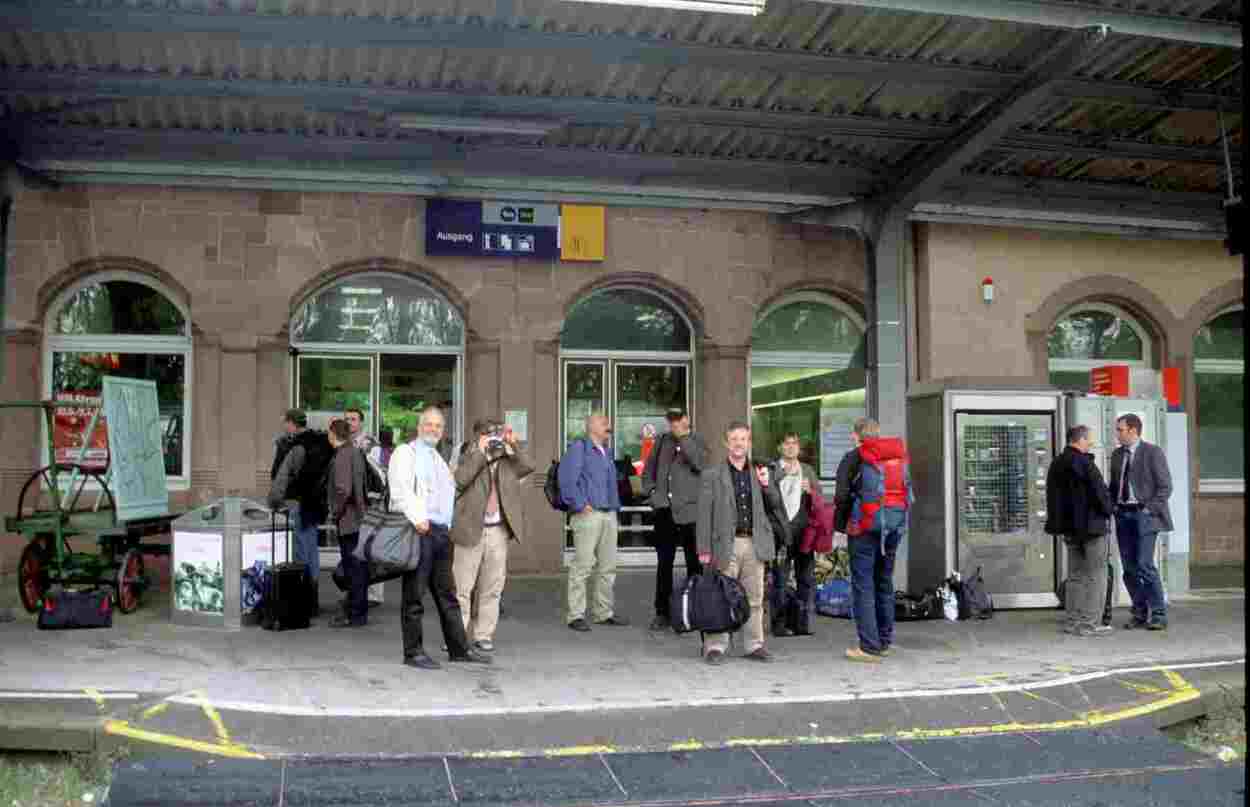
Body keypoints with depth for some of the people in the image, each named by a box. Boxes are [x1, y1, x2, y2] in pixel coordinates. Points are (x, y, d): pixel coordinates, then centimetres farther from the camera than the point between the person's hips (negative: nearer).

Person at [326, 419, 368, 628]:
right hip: (361, 517, 9)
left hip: (348, 521, -9)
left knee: (353, 567, -4)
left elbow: (343, 489, -23)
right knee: (360, 566, 14)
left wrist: (336, 513, -11)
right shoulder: (356, 452, 12)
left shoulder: (342, 456, -16)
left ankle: (355, 615, 1)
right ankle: (359, 610, 23)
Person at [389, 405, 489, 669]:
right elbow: (401, 489, -13)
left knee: (446, 593, 11)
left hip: (441, 530, 8)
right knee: (414, 593, -4)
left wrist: (448, 528, 17)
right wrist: (417, 518, -24)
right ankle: (413, 652, 2)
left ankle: (459, 648, 16)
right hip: (418, 530, -8)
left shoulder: (439, 459, 25)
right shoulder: (406, 453, 1)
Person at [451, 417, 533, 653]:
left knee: (492, 587, 7)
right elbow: (460, 479, -17)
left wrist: (513, 446, -8)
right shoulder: (469, 459, 2)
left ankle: (483, 635, 15)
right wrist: (480, 451, -16)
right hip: (471, 530, -3)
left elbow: (528, 467, -3)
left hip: (499, 532, 4)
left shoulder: (508, 461, 12)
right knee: (462, 587, 0)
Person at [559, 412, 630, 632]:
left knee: (608, 566, 10)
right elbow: (566, 479, -13)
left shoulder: (607, 451, 22)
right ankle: (576, 615, -3)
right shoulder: (578, 448, -2)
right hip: (588, 515, -8)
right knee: (582, 565, -8)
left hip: (609, 515, 8)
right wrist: (580, 505, -14)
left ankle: (603, 612, 19)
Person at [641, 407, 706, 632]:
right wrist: (652, 494, 4)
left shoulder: (697, 442, 2)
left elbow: (700, 464, -19)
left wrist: (683, 437, -15)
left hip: (690, 512, -3)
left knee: (694, 564, 2)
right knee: (664, 563, 8)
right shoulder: (661, 441, 12)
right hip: (665, 512, 4)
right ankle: (662, 613, 16)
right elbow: (647, 472, 18)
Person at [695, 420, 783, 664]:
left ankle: (755, 645, 17)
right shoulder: (712, 474, 2)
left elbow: (776, 505, 16)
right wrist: (704, 549, -8)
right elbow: (704, 514, -1)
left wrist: (766, 484, -3)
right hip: (727, 544, -3)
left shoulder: (758, 472, 14)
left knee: (755, 598, 8)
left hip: (754, 543, 4)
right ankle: (715, 647, 3)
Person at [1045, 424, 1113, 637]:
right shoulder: (1084, 463, -17)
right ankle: (1089, 623, -1)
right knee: (1096, 575, -1)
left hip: (1069, 526, 8)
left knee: (1075, 575, 14)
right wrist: (1107, 510, 1)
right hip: (1091, 525, -8)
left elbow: (1053, 496, 15)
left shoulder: (1056, 464, 10)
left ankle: (1073, 621, 16)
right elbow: (1100, 492, -17)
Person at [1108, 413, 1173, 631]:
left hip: (1144, 513, -6)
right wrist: (1113, 506, 6)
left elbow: (1165, 487, -6)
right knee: (1129, 567, 6)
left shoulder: (1153, 452, -4)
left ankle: (1158, 615, -2)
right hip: (1123, 515, 6)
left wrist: (1149, 509, -12)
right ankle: (1140, 613, 15)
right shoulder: (1117, 455, 14)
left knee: (1144, 565, -12)